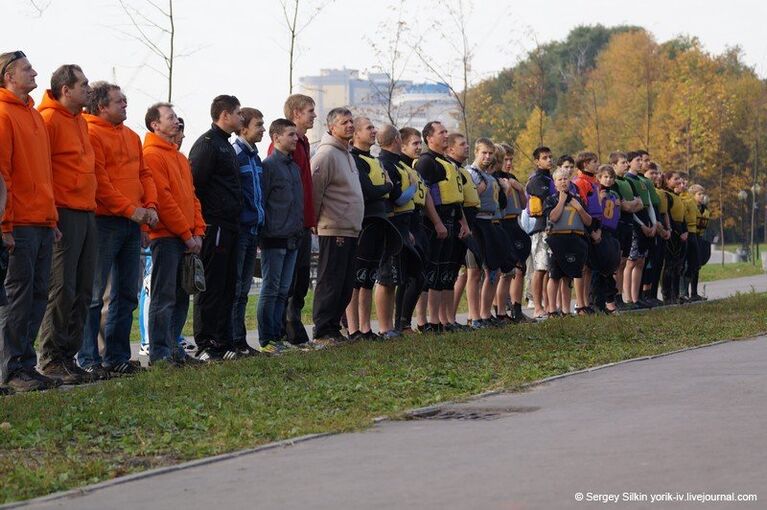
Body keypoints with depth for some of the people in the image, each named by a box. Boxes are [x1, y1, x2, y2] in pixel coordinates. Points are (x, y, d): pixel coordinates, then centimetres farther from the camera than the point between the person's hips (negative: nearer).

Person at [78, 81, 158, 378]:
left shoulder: (131, 137, 17)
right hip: (105, 221, -9)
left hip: (133, 223, 9)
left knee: (127, 293, 11)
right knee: (94, 293, -6)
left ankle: (117, 356, 18)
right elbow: (98, 181, -16)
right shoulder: (91, 134, -9)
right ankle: (88, 359, -3)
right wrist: (130, 209, -17)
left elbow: (144, 174, 18)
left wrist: (150, 205, 1)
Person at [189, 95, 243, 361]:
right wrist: (200, 222, -16)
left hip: (229, 226, 10)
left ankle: (223, 342, 15)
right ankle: (205, 345, -4)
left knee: (227, 287, 11)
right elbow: (196, 183, -16)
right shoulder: (208, 143, -10)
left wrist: (235, 215, 18)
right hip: (214, 226, -10)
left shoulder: (226, 146, 21)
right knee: (211, 287, -7)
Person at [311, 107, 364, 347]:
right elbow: (315, 191, -16)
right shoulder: (327, 154, -12)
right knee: (330, 283, -7)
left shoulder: (347, 155, 19)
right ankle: (322, 333, -3)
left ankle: (333, 328, 18)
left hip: (350, 230, 9)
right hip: (334, 230, -9)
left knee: (345, 285, 11)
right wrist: (316, 220, -9)